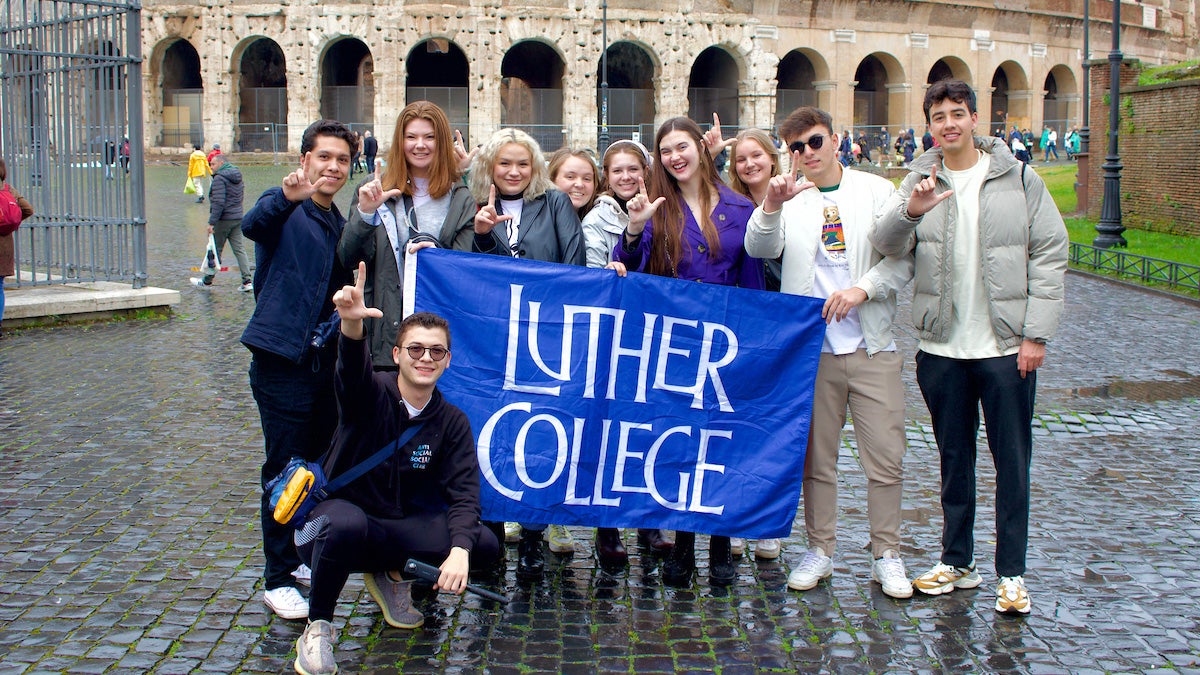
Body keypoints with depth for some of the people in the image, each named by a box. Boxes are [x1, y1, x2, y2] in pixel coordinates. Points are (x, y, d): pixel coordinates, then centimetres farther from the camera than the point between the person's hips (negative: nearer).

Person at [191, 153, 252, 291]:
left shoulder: (220, 178, -15)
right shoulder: (237, 177, 13)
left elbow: (218, 202, -21)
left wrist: (212, 222, -21)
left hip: (223, 220, -7)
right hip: (238, 218, 7)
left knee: (215, 250, 5)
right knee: (239, 249, 5)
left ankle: (207, 280, 16)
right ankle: (247, 281, -3)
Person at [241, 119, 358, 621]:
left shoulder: (340, 225, 18)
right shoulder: (284, 210, -7)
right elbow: (252, 226, -30)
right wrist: (286, 198, -52)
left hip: (326, 362, 7)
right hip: (283, 359, -7)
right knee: (285, 469, -3)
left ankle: (308, 556, 29)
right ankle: (277, 579, 6)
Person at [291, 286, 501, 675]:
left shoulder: (452, 422, -2)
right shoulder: (372, 395, -13)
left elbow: (464, 493, -10)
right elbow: (352, 369, -37)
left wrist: (459, 551, -29)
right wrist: (351, 323, -60)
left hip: (397, 528, 4)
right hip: (338, 512, -4)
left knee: (485, 546, -15)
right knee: (347, 523, -40)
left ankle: (390, 575, 13)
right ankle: (318, 627, -13)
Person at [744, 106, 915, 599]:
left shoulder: (877, 191, 7)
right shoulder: (789, 199, 8)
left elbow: (903, 259, 3)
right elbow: (760, 249, -10)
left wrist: (862, 289, -13)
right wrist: (771, 206, -28)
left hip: (871, 346, -1)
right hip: (811, 347, 1)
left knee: (886, 457, -2)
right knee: (816, 457, 8)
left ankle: (886, 555, 12)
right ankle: (819, 550, 21)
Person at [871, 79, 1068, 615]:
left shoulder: (1018, 179, -1)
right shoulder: (920, 182, 4)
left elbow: (1050, 254, -1)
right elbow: (885, 244, -9)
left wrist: (1036, 334, -8)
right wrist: (909, 212, -31)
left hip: (1006, 348, -2)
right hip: (942, 348, 2)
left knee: (1012, 461, 4)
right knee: (954, 459, 12)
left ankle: (1011, 572, 14)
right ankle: (957, 562, 25)